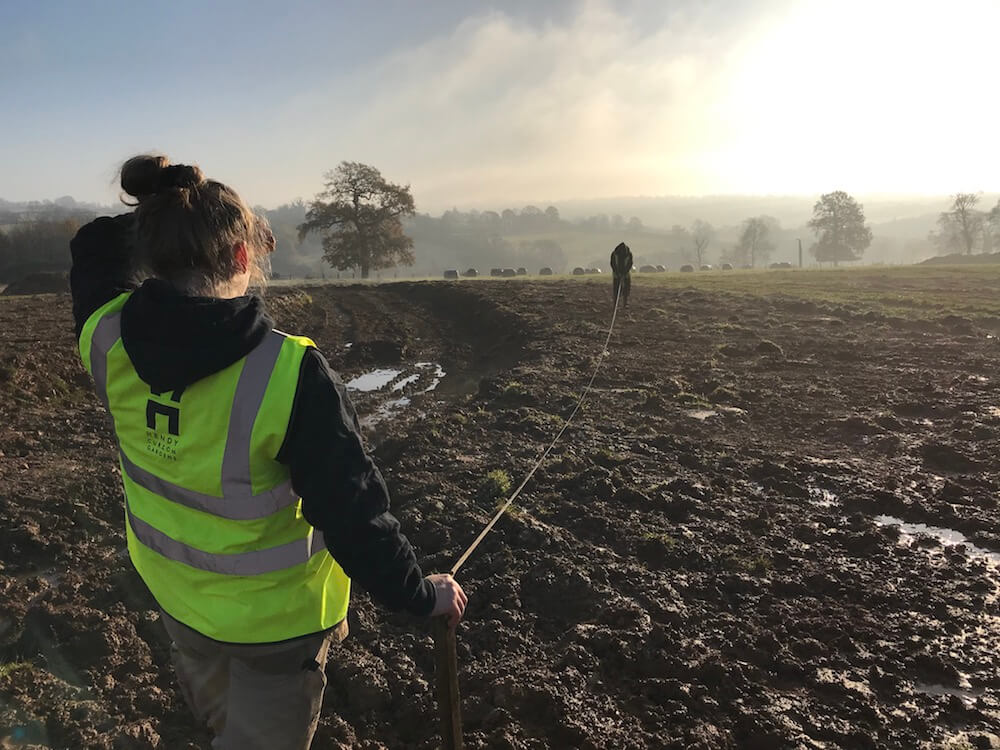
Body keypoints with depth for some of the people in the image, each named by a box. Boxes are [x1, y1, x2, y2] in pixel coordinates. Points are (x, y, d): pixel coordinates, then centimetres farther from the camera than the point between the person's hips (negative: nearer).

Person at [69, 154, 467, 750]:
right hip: (276, 610, -5)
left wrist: (168, 218, 4)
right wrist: (421, 595, -15)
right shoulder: (289, 374, -34)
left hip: (171, 586, 6)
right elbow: (352, 514, -28)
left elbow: (96, 247, 6)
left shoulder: (109, 339, -17)